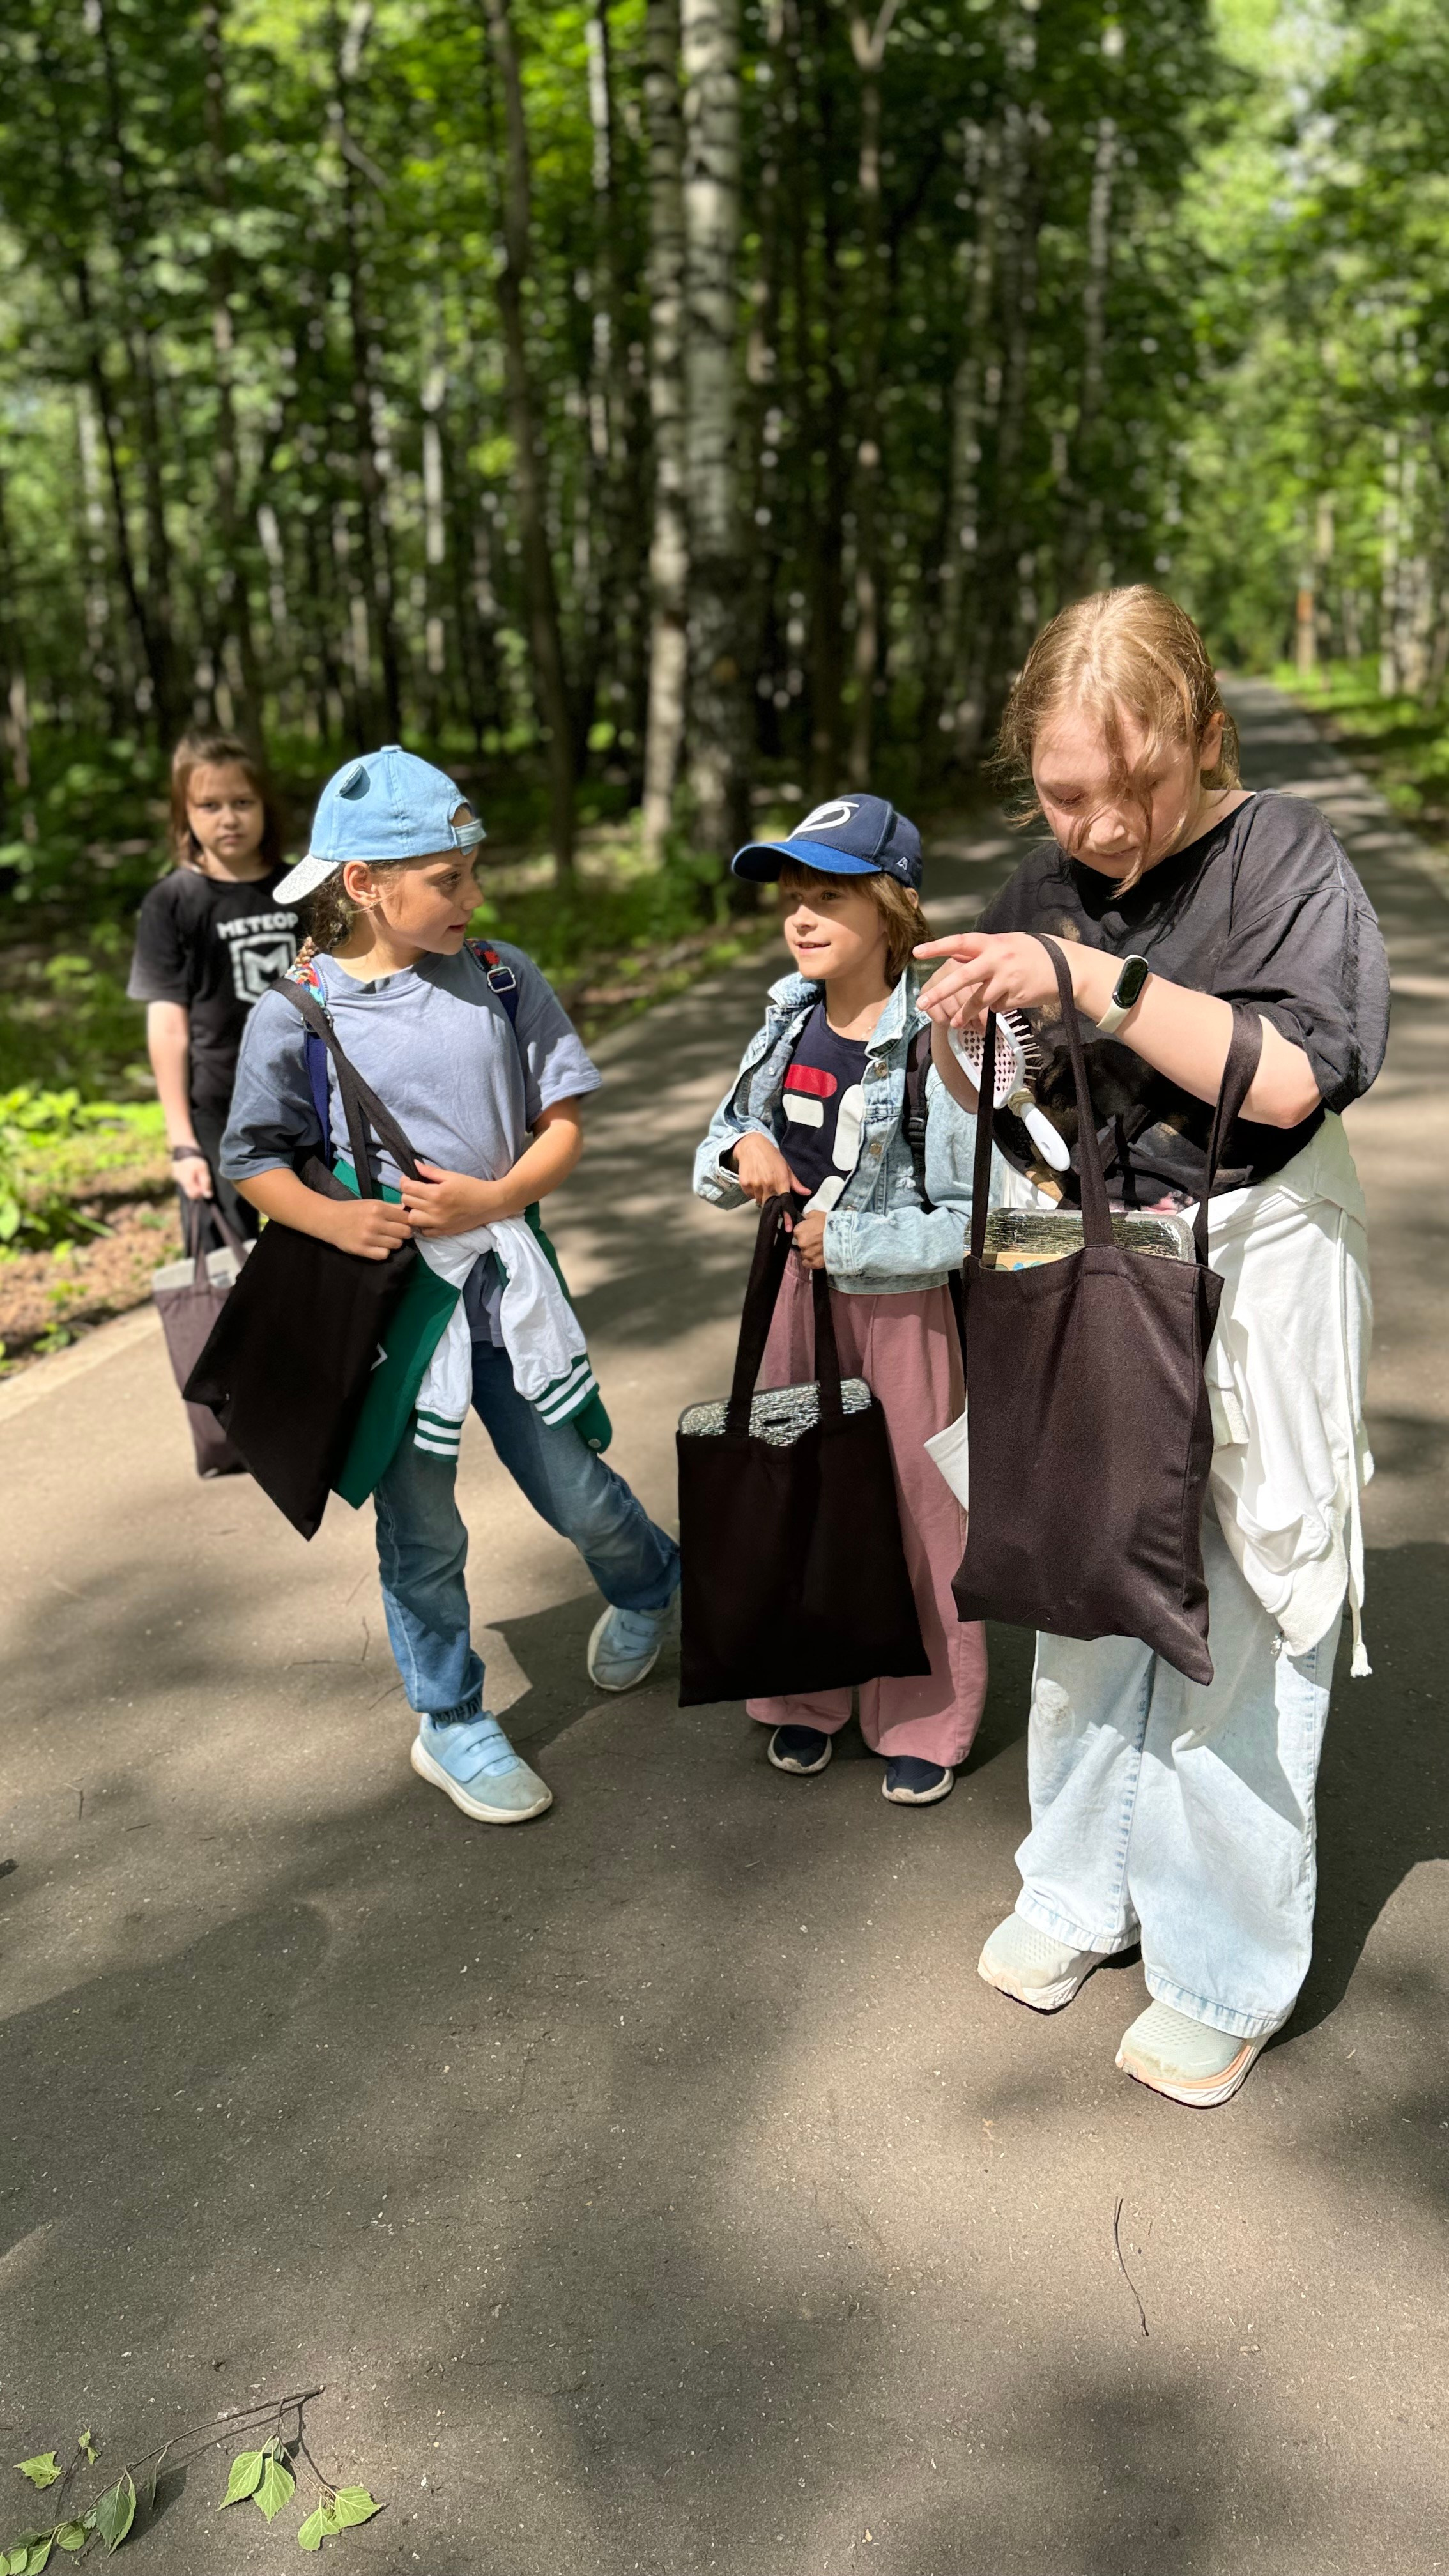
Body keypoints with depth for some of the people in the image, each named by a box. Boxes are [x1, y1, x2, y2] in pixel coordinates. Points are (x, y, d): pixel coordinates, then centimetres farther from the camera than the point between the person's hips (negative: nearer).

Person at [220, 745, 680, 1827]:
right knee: (421, 1528, 9)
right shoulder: (295, 1011, -8)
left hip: (501, 1279, 1)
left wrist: (495, 1198, -19)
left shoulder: (504, 978, -3)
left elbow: (564, 1125, -2)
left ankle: (653, 1584, 45)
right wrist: (336, 1219, -19)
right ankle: (453, 1726, 29)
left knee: (576, 1493, 10)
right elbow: (253, 1159, -1)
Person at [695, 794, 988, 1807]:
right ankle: (809, 1695, 33)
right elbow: (716, 1169, 10)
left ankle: (924, 1722, 26)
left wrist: (845, 1240, -19)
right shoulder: (789, 1025, 2)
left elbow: (979, 1220, -19)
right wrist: (745, 1150, -12)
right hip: (804, 1296, 6)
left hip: (910, 1306, -5)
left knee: (915, 1508, 8)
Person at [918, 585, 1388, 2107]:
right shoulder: (1047, 891, 3)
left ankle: (1228, 1972, 22)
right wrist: (958, 1038, -12)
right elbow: (1007, 1107, 10)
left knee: (1233, 1627, 2)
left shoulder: (1284, 857, -12)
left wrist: (1094, 983, -30)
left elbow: (1289, 1076, -23)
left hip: (1248, 1291, -5)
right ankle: (1085, 1886, 37)